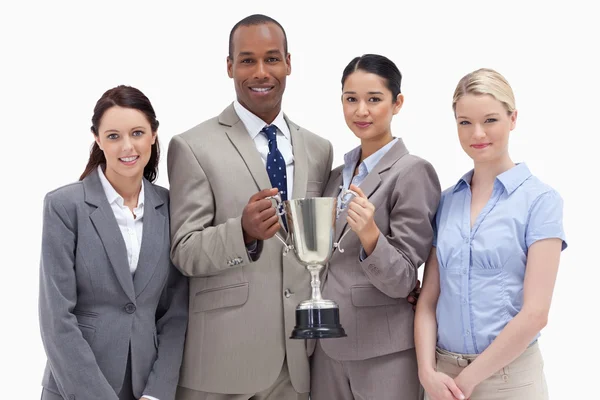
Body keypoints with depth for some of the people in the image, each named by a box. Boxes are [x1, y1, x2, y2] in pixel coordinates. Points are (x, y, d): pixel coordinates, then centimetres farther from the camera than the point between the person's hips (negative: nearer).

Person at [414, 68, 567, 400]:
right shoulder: (446, 202, 6)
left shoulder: (540, 200, -7)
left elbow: (535, 313, -13)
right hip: (444, 373, 4)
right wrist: (428, 372, -8)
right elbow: (428, 299, 5)